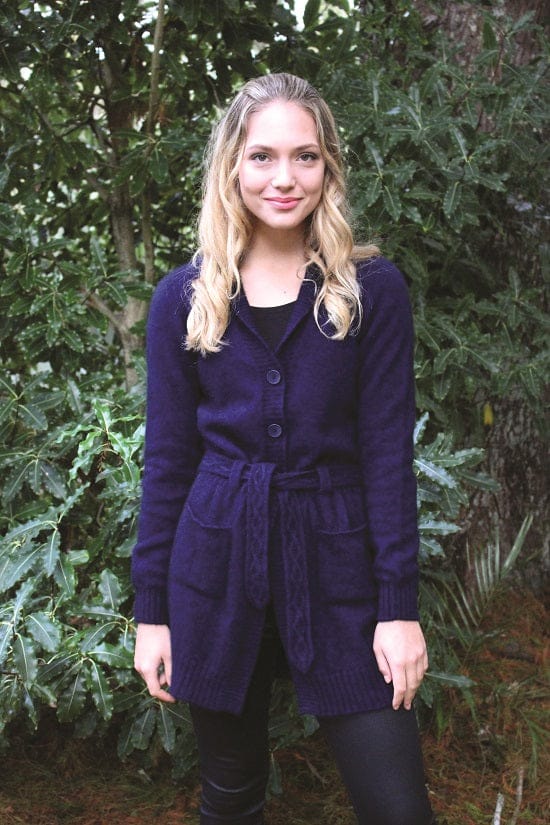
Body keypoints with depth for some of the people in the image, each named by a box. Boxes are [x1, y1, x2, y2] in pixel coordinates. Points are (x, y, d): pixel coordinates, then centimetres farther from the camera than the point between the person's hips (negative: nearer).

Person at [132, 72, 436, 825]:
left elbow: (388, 450, -4)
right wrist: (151, 611, 3)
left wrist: (400, 607, -8)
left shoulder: (372, 290, -3)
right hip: (216, 563, 2)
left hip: (336, 562, -1)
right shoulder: (184, 298, 1)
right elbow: (168, 459, 3)